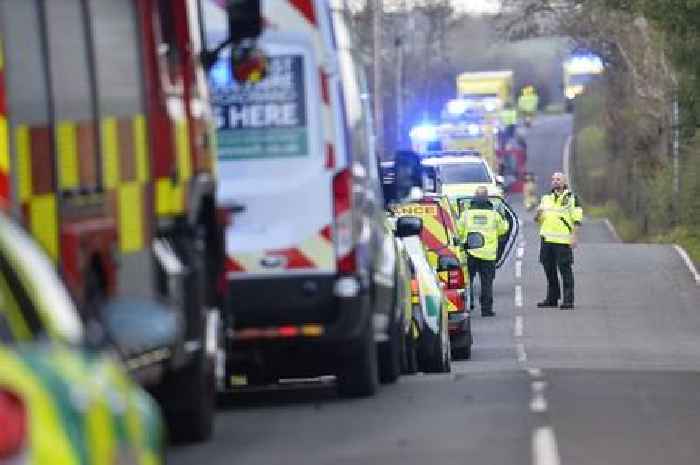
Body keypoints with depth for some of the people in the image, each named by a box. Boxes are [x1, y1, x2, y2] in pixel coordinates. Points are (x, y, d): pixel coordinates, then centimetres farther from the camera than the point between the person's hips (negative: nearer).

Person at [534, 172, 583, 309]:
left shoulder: (571, 198, 1)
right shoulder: (546, 198, 17)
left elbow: (576, 220, -3)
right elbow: (538, 219, 20)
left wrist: (574, 237, -13)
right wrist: (538, 215, -4)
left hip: (563, 241, -6)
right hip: (546, 239, 6)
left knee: (565, 269, -6)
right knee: (549, 269, 10)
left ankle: (568, 300, -4)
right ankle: (552, 298, 19)